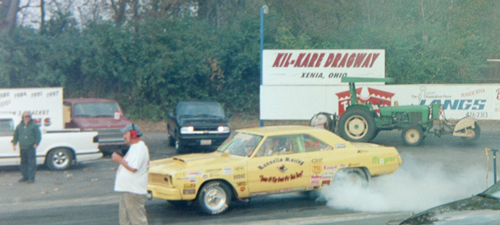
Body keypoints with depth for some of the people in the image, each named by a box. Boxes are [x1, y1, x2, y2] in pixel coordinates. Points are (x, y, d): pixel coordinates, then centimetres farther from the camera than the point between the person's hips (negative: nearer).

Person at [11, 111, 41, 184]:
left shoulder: (34, 125, 0)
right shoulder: (19, 126, 13)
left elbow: (38, 136, -1)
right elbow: (15, 135, 22)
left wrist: (36, 144, -10)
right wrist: (14, 143, 13)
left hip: (31, 148, -5)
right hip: (22, 148, 5)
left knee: (31, 163, -6)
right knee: (23, 162, 11)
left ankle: (31, 178, -4)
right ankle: (25, 176, 23)